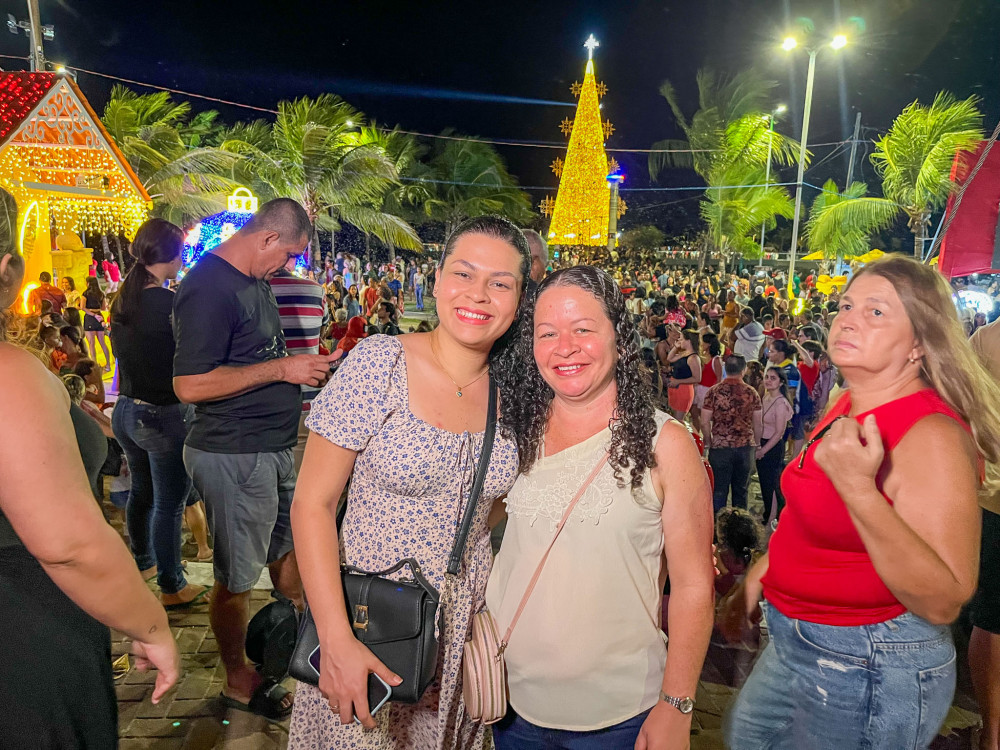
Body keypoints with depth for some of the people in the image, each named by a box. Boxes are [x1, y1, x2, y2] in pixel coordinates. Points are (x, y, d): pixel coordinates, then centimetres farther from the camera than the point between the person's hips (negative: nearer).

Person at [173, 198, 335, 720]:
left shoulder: (253, 281, 11)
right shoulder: (209, 286, -20)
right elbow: (190, 384, -25)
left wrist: (302, 364, 9)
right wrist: (282, 369, -21)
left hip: (271, 447, 10)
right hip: (233, 456, -10)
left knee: (287, 545, 24)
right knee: (237, 578, 8)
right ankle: (238, 681, 27)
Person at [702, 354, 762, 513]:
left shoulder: (714, 392, -7)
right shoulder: (751, 393, -3)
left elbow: (705, 422, -7)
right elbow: (757, 424, 2)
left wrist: (708, 442, 8)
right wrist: (756, 444, 17)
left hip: (720, 446, -2)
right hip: (745, 446, 2)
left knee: (719, 491, 6)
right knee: (741, 491, 14)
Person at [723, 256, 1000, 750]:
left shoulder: (932, 435, -25)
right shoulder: (847, 405, 1)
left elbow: (943, 603, -30)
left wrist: (858, 487, -38)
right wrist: (757, 577, 17)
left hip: (869, 668, -8)